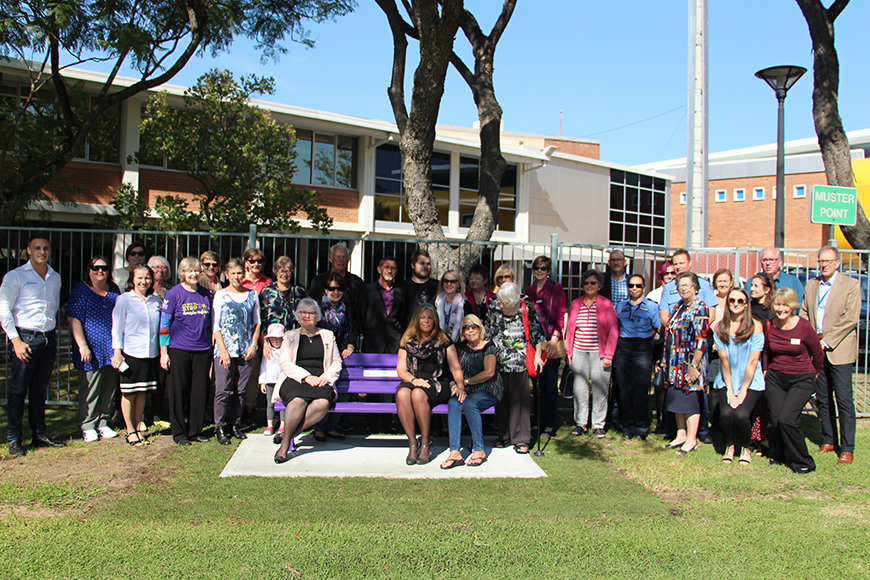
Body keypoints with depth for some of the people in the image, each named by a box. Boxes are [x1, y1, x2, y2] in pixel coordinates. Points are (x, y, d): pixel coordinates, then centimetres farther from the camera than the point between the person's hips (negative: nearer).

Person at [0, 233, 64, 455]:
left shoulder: (55, 278, 13)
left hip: (48, 339, 5)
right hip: (25, 338, -5)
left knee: (40, 389, 11)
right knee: (18, 390, -1)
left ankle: (40, 435, 18)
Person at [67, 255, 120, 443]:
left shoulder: (114, 290, 13)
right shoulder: (81, 290, -2)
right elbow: (73, 319, -8)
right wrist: (82, 345, -16)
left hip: (111, 349, 5)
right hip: (91, 349, -5)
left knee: (109, 388, 9)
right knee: (90, 389, 0)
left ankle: (103, 423, 21)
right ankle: (88, 427, 10)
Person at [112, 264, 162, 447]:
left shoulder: (156, 300, 9)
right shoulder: (124, 300, -2)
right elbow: (117, 328, -2)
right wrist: (117, 353, -8)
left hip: (150, 354, 4)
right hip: (130, 353, -3)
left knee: (142, 393, 10)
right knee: (129, 394, 3)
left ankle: (138, 429, 21)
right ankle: (130, 431, 14)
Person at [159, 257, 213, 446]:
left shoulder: (205, 294, 9)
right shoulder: (173, 293, -4)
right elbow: (164, 324, -4)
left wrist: (210, 347, 16)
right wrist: (164, 352, -7)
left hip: (202, 350, 4)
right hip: (179, 350, -4)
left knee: (200, 392, 6)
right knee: (179, 392, 3)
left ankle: (195, 431, 18)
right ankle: (179, 433, 15)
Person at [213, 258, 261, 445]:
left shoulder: (252, 295, 10)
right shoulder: (220, 295, 2)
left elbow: (257, 322, 14)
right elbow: (215, 326, -1)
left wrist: (253, 344, 0)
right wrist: (223, 350, -10)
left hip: (246, 351, 3)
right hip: (225, 350, -3)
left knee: (241, 390, 7)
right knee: (223, 391, -4)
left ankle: (235, 425, 19)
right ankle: (220, 428, 7)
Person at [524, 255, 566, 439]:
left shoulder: (556, 288, -1)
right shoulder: (529, 290, 14)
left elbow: (560, 315, -5)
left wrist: (554, 338, -15)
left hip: (551, 344, -5)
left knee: (549, 384, -3)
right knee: (537, 383, 7)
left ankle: (550, 424, 3)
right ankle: (538, 422, 16)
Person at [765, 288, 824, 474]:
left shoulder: (804, 327, -12)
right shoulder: (769, 327, -1)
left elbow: (818, 354, 4)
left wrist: (813, 373, 16)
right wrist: (768, 370, 17)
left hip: (801, 380, -3)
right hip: (775, 378, 3)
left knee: (787, 420, -17)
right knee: (775, 421, -4)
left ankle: (803, 462, 4)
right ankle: (777, 455, 25)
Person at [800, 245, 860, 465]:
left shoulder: (850, 284, -3)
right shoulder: (811, 285, 13)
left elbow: (850, 318, -10)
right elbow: (804, 314, 15)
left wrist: (827, 341, -13)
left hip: (839, 350, -5)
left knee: (844, 399, -5)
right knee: (822, 398, 11)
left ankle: (847, 449, 0)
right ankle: (828, 441, 23)